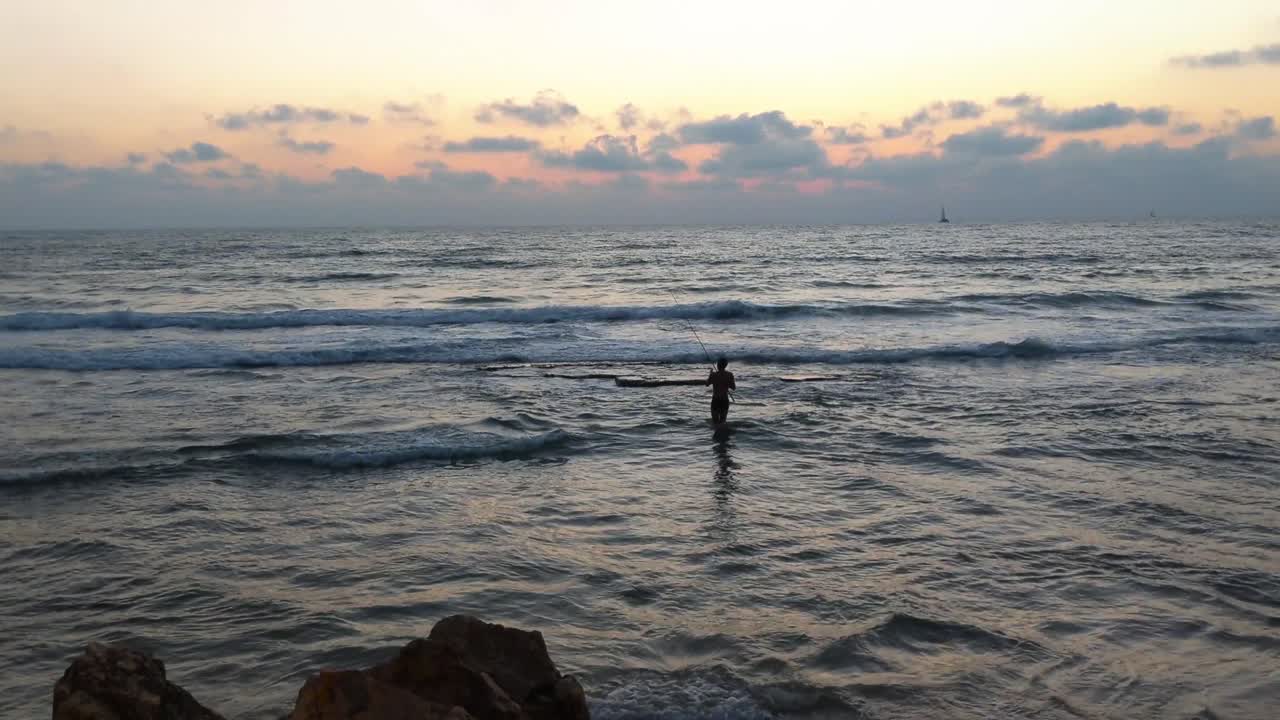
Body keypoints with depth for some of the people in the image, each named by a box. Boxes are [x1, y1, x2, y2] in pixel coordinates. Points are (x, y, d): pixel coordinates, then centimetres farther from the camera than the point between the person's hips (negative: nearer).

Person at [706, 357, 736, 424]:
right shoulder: (729, 375, -8)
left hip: (715, 400, -1)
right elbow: (733, 388, -5)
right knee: (723, 420, 13)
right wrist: (736, 387, 18)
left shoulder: (713, 374, -11)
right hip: (725, 400, 1)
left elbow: (707, 383, 6)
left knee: (715, 420, 7)